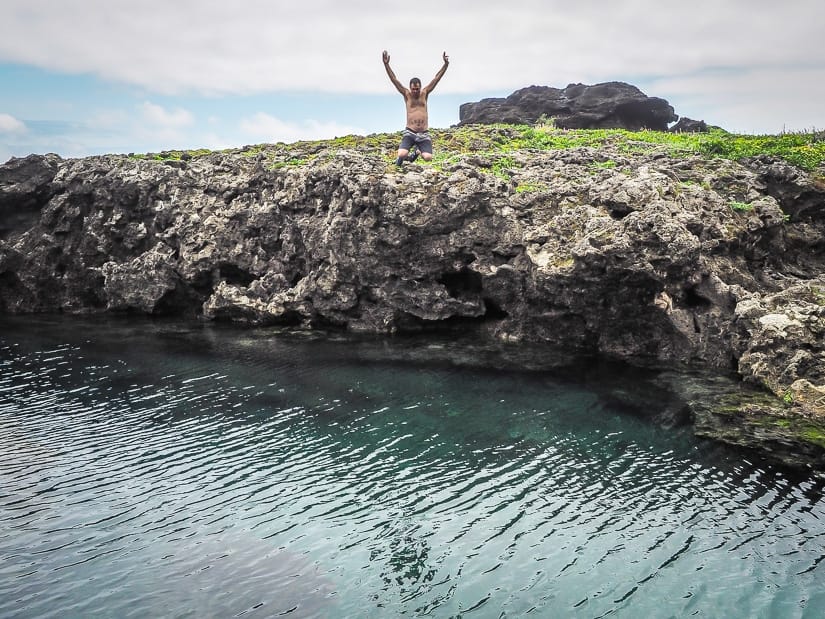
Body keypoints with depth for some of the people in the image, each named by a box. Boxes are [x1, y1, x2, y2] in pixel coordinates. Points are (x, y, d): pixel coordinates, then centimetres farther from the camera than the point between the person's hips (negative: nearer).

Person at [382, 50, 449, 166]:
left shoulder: (424, 93, 8)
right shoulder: (406, 94, 4)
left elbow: (436, 79, 3)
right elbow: (394, 80, -3)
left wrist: (446, 64, -8)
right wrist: (386, 64, -13)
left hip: (423, 134, 2)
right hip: (409, 133, -2)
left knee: (428, 158, -17)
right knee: (402, 155, -26)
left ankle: (417, 152, 22)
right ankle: (403, 158, 17)